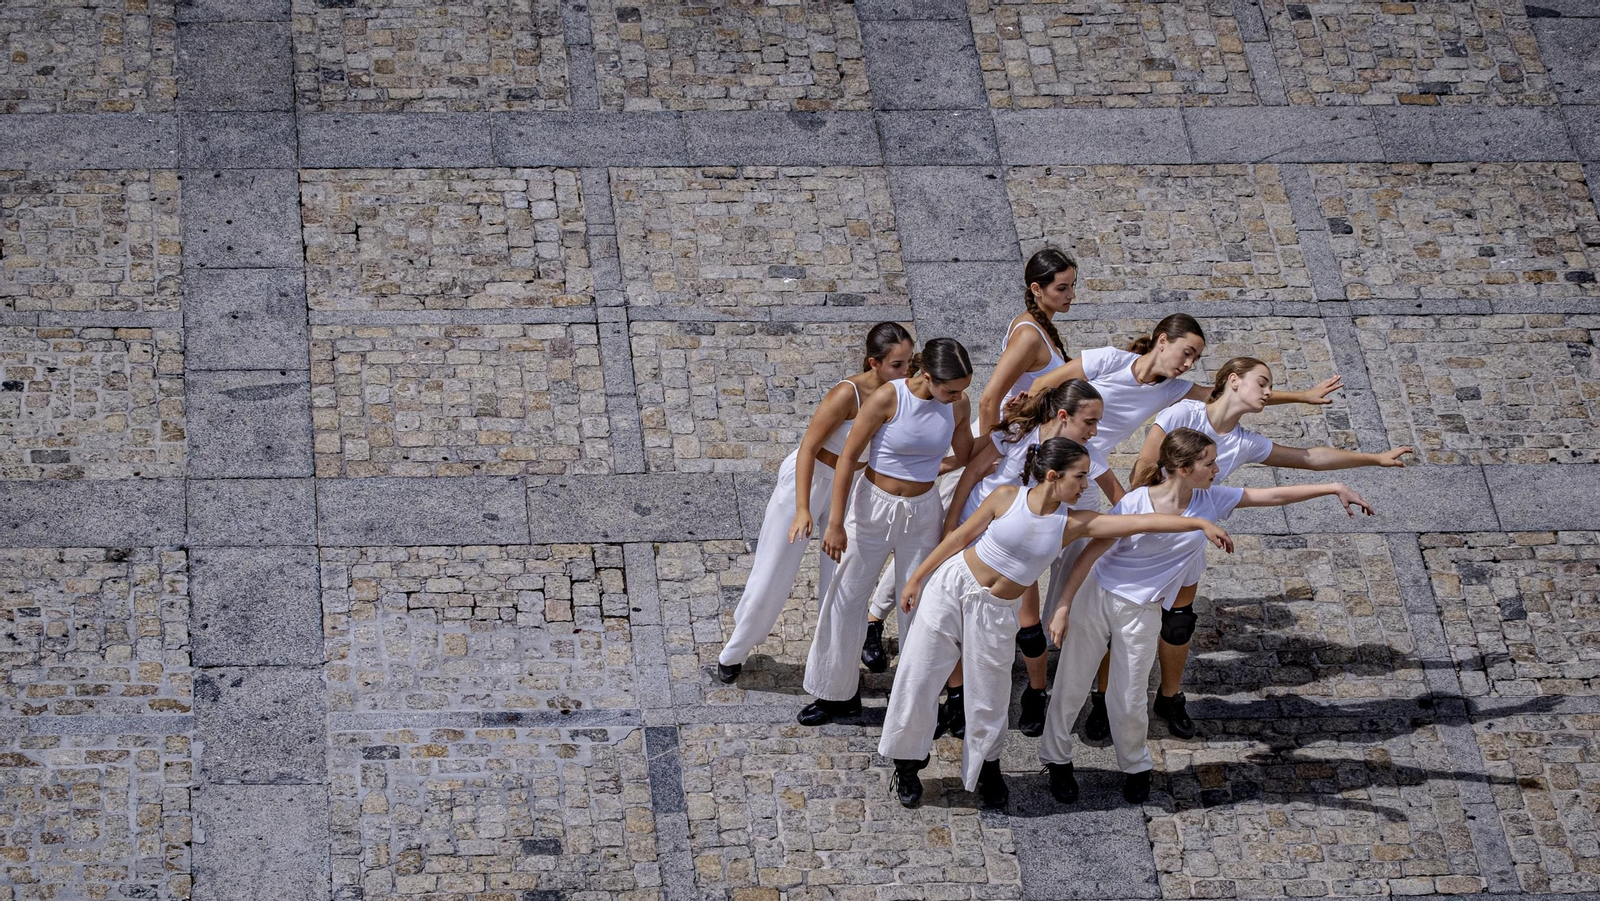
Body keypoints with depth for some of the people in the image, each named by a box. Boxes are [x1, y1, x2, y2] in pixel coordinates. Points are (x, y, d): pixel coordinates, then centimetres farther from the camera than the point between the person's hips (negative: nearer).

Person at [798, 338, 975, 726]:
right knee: (848, 598, 8)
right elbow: (848, 457, -15)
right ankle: (837, 693, 24)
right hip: (874, 507, -2)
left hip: (922, 512, 2)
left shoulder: (958, 405, -9)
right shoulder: (888, 398, -22)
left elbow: (969, 457, 9)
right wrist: (836, 524, -14)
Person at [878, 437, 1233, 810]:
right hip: (952, 585, -2)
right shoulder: (1007, 497, -12)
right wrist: (916, 579, 2)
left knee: (989, 697, 9)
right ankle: (908, 763, 25)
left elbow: (1142, 522, -10)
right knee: (917, 678, 2)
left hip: (997, 612, 2)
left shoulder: (1073, 524, -6)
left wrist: (1200, 524, -15)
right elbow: (960, 536, -2)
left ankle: (986, 768, 36)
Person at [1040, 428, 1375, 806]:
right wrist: (1063, 607, -14)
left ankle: (1135, 767, 34)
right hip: (1097, 599, -2)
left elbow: (1274, 495, -5)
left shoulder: (1210, 501, -9)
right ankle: (1057, 759, 33)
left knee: (1128, 700, 7)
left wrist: (1334, 488, -8)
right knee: (1071, 686, 9)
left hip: (1143, 613, 3)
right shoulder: (1136, 503, -21)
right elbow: (1090, 554, -14)